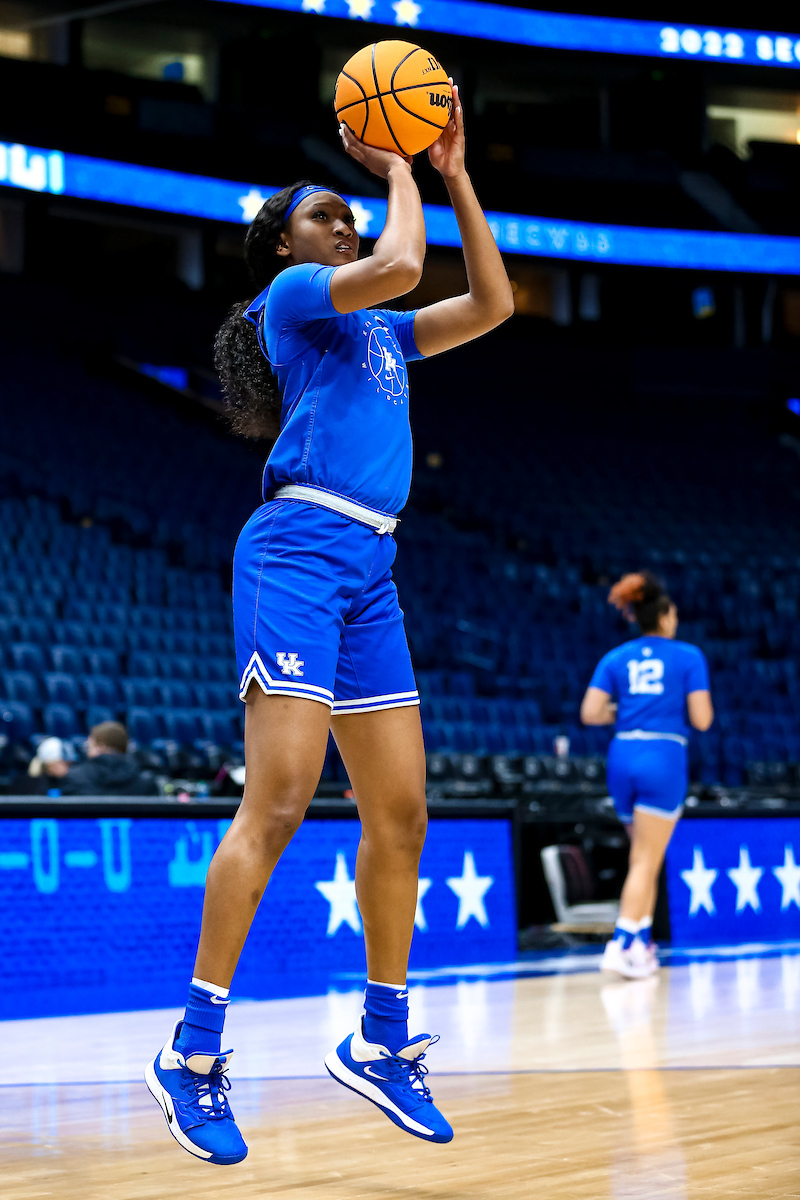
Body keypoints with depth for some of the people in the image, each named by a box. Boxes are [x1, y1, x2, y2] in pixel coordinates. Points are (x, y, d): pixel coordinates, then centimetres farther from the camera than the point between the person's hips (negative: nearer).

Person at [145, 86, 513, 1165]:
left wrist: (455, 177, 21)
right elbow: (400, 265, -14)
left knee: (400, 815, 5)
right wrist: (398, 172, 3)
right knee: (277, 803, -17)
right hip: (298, 549, -8)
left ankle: (381, 1043, 15)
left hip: (370, 571, 8)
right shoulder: (292, 296, 2)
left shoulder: (380, 332, 25)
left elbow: (492, 305, 24)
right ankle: (194, 1050, -15)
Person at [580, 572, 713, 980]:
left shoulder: (615, 659, 11)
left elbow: (590, 713, 1)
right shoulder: (689, 656, 2)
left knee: (644, 857, 18)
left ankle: (642, 944, 16)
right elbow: (701, 719, -3)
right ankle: (619, 945, -17)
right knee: (646, 862, -6)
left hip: (622, 758, 4)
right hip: (665, 758, -4)